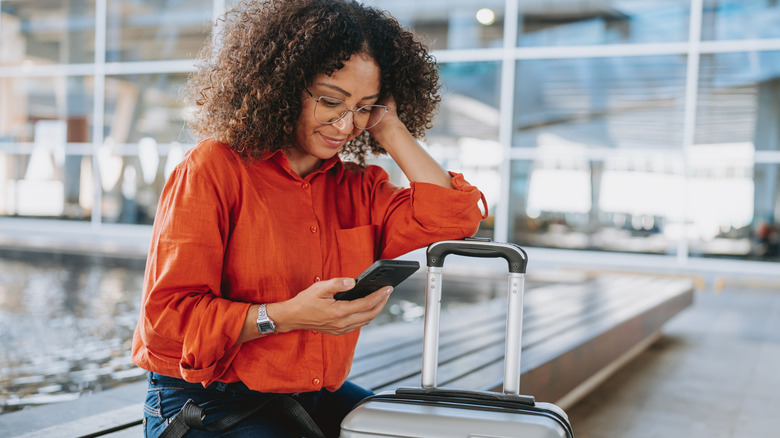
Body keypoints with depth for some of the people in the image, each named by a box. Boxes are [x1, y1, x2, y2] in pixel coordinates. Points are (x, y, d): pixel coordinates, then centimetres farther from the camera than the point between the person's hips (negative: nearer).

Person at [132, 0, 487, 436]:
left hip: (320, 398, 5)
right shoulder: (213, 170, -9)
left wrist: (389, 129, -5)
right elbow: (166, 317, -12)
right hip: (207, 401, -5)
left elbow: (454, 219, -8)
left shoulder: (357, 187, 7)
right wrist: (287, 316, -25)